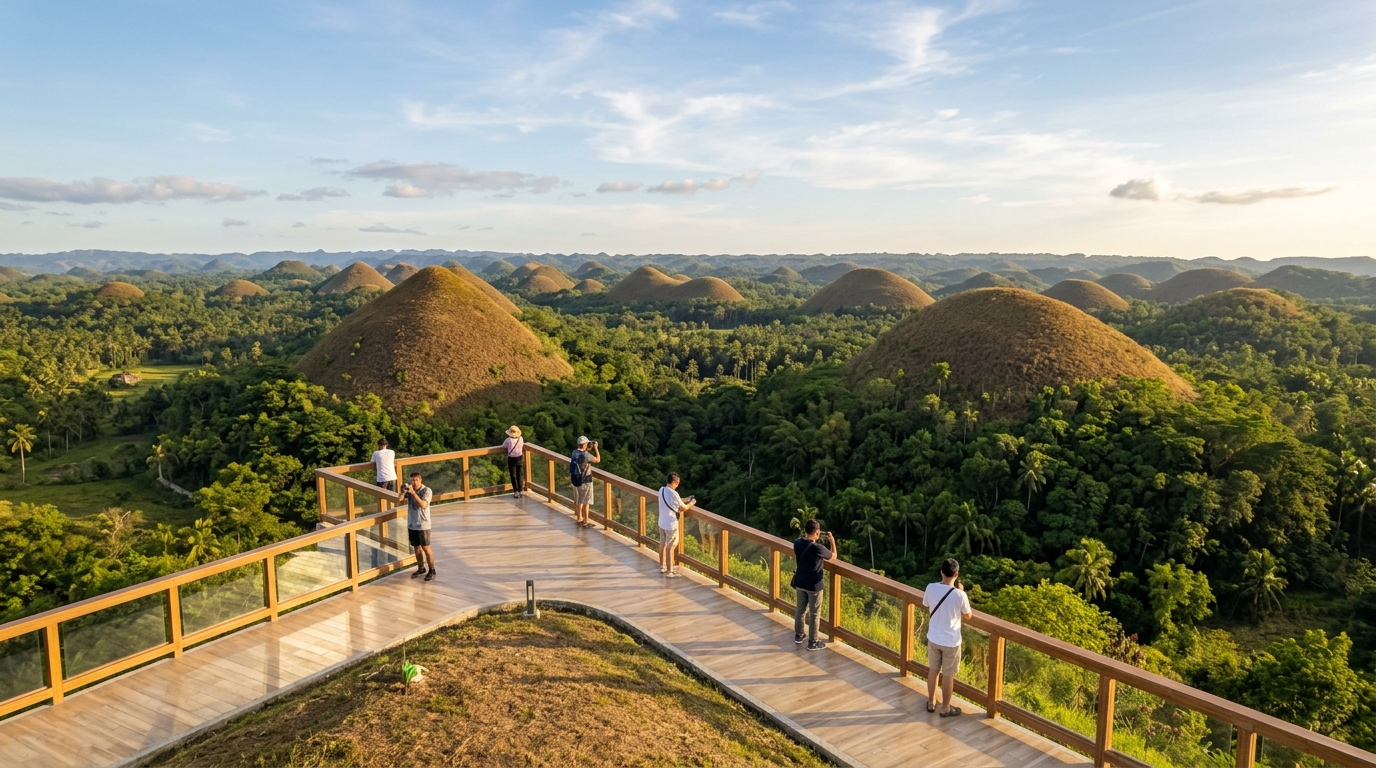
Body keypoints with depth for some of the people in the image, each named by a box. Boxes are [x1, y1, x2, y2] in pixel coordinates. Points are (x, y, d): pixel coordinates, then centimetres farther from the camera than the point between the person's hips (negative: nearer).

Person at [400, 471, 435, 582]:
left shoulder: (427, 491, -13)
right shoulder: (409, 489, 3)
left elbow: (423, 505, -26)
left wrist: (413, 493, -32)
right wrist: (403, 492, -29)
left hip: (423, 525, -5)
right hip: (411, 525, 5)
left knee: (426, 548, -2)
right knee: (416, 548, 14)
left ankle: (432, 571, 8)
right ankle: (421, 569, 28)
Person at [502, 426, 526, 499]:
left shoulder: (508, 440, -15)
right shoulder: (521, 439, -6)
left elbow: (503, 446, 1)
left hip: (511, 459, -2)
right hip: (520, 458, 2)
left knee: (513, 476, 6)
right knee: (520, 475, 13)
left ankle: (516, 492, 6)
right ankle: (521, 491, 17)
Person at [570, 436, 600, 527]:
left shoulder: (574, 452, -1)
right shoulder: (585, 455, -24)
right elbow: (598, 459, -12)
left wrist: (588, 449, 10)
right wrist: (595, 448, -6)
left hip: (575, 479, 8)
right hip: (585, 480, -7)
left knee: (578, 501, 19)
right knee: (586, 502, 3)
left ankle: (579, 519, 31)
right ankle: (586, 522, 7)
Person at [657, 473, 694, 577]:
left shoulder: (662, 490, 0)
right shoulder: (673, 493, -25)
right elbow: (683, 508, -12)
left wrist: (685, 499, 16)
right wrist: (691, 503, 7)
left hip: (662, 523, 8)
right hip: (671, 524, -8)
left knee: (663, 544, 20)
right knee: (670, 547, 2)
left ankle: (662, 566, 34)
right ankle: (670, 572, 10)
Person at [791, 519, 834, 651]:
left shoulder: (797, 543, -9)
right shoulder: (818, 548, -26)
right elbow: (833, 556, -8)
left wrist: (805, 535, 10)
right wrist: (832, 541, 3)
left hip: (800, 582, 6)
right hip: (814, 585, -6)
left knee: (800, 609, 23)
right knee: (814, 614, 9)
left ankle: (798, 636, 37)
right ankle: (812, 643, 19)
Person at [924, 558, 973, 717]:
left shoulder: (931, 588, -14)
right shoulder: (959, 595, -23)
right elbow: (968, 616, -4)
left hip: (933, 638, 3)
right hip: (951, 641, -3)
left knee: (933, 670, 21)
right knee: (948, 675, 14)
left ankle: (931, 703, 35)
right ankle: (945, 708, 29)